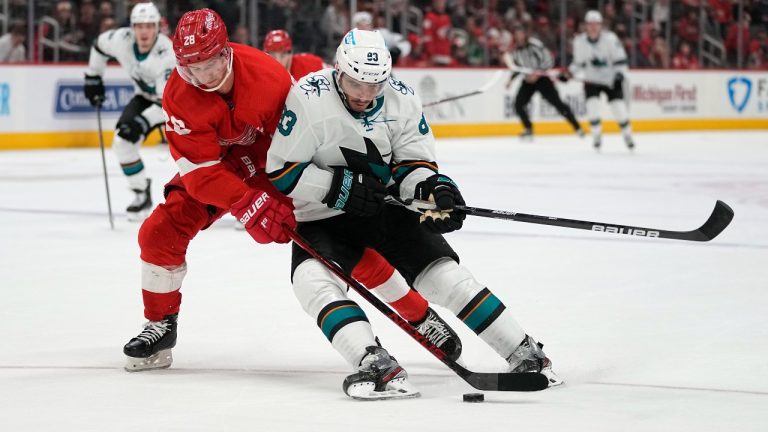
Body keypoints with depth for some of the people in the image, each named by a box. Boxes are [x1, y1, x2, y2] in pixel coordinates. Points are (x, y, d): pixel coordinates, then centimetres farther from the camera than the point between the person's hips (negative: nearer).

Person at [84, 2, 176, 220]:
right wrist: (93, 77, 6)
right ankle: (142, 195, 6)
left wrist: (143, 122, -47)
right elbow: (100, 45, 3)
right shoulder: (121, 39, -22)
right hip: (146, 97, 5)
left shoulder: (167, 54, -37)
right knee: (122, 142, -12)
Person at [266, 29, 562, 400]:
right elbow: (280, 172, -19)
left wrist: (433, 187, -25)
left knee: (443, 272, -6)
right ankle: (376, 364, -41)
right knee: (313, 277, -30)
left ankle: (525, 354, 2)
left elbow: (414, 164, -2)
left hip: (387, 207, 3)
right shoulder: (308, 98, -21)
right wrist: (341, 187, -26)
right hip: (322, 217, -3)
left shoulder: (402, 100, -9)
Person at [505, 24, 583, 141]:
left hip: (542, 78, -6)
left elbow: (548, 61, -20)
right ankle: (528, 130, 7)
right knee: (519, 104, -9)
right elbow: (516, 67, 18)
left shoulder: (534, 44, -18)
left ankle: (577, 128, -5)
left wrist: (538, 72, -29)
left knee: (557, 103, -10)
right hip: (528, 81, 6)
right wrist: (511, 79, 5)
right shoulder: (515, 50, 2)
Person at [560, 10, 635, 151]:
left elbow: (620, 60, -14)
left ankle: (627, 134, 19)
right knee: (592, 106, -18)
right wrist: (567, 74, -8)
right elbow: (579, 63, 3)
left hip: (611, 81, -1)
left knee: (619, 108, -6)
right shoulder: (579, 42, -10)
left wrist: (619, 76, -25)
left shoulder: (610, 39, -19)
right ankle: (597, 135, 2)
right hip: (592, 81, 1)